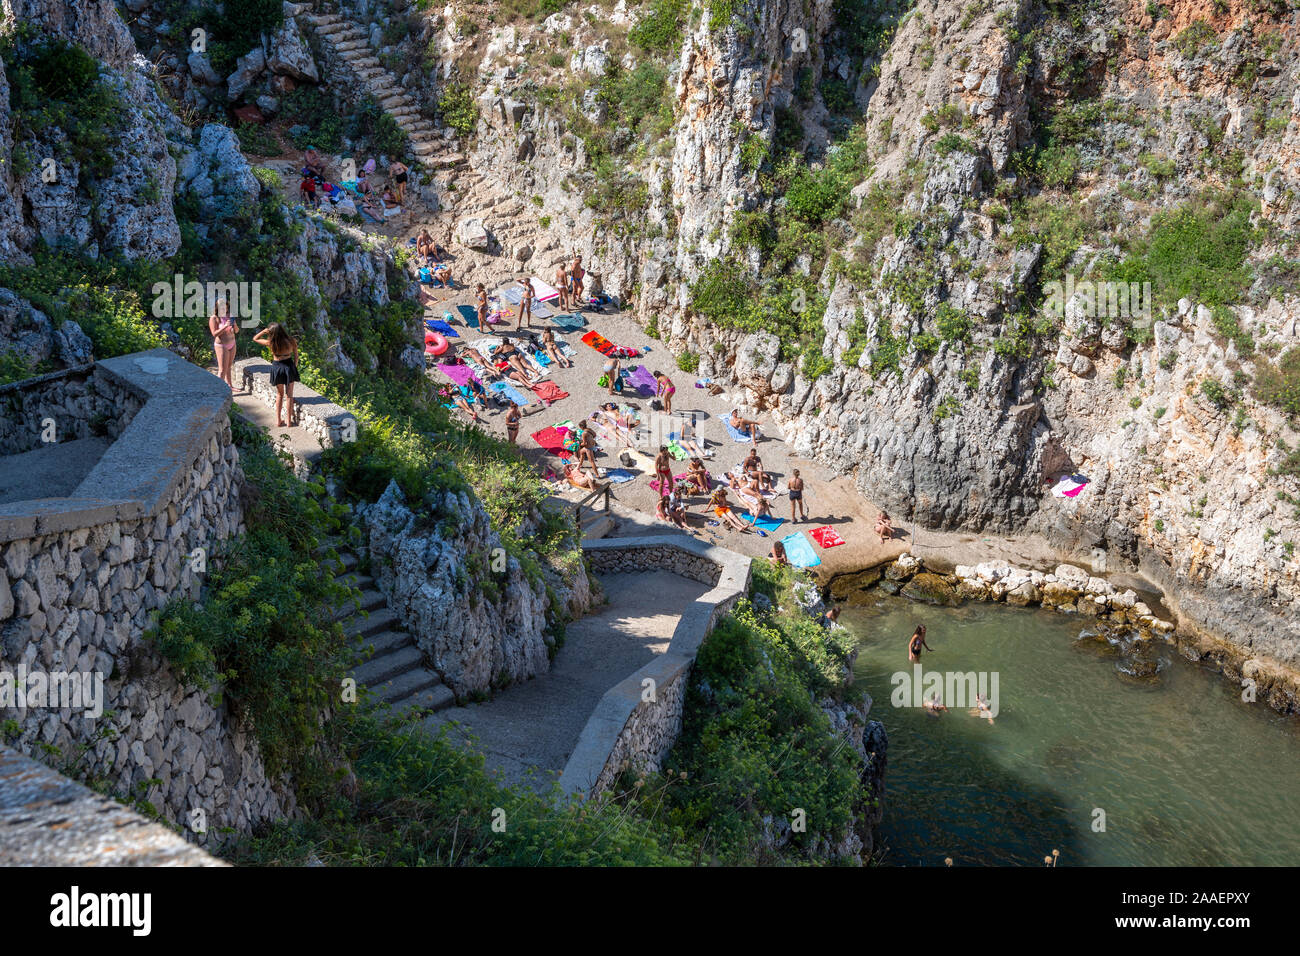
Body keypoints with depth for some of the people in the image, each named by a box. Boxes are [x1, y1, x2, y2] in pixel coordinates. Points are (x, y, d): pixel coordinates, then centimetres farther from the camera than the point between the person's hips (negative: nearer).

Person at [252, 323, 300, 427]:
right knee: (289, 395, 11)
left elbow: (255, 338, 1)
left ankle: (278, 420, 20)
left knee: (279, 394, 18)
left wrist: (264, 331, -10)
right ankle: (289, 420, 15)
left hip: (277, 367, 0)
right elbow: (296, 356, -2)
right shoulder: (291, 341, -14)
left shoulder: (271, 343, -15)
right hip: (289, 366, 0)